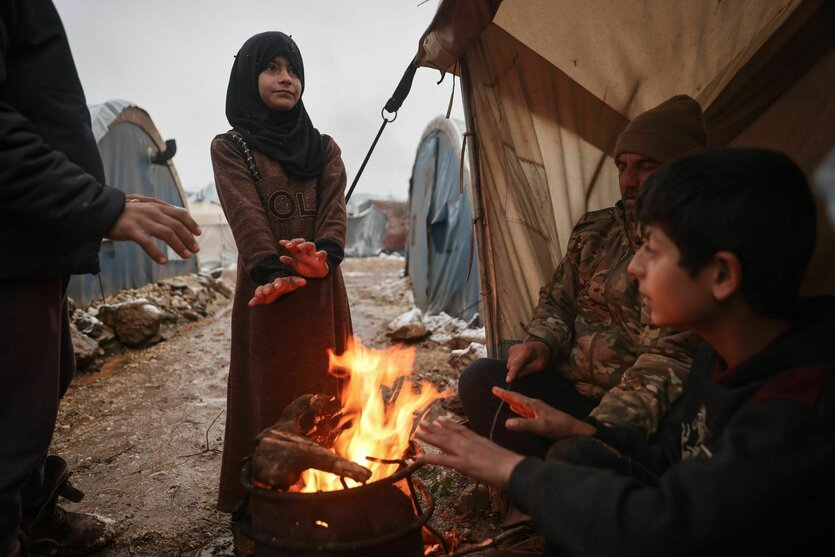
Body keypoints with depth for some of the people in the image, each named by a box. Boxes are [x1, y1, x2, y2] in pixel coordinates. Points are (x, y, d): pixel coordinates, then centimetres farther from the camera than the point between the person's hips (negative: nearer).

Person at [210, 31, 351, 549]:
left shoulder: (324, 149, 13)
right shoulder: (231, 148, 5)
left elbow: (336, 211, -1)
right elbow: (247, 217, -9)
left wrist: (323, 257, -21)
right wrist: (274, 271, -23)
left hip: (322, 289, 3)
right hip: (269, 290, -3)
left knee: (326, 391, 6)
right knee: (270, 394, 1)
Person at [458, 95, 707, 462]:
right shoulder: (596, 231, 12)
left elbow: (669, 362, -18)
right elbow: (557, 300, 20)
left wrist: (601, 433, -30)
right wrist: (541, 342, -3)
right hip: (567, 388, 6)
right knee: (480, 379, -20)